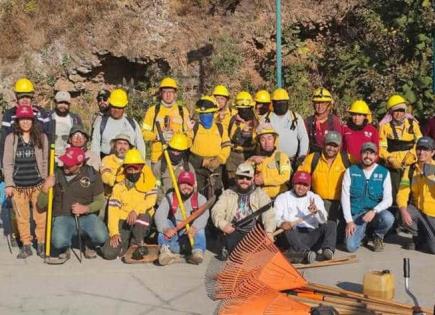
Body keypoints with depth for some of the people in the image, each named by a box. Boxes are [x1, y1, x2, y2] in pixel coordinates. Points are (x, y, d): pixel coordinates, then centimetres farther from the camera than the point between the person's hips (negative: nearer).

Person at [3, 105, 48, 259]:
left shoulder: (42, 137, 2)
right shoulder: (11, 138, 2)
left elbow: (45, 162, 6)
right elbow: (7, 163, 3)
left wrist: (46, 182, 4)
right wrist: (9, 184, -2)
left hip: (38, 185, -1)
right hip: (18, 186, 1)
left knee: (41, 216, 1)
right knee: (22, 217, 7)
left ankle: (41, 244, 15)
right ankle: (26, 245, 18)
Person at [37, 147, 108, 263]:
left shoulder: (92, 175, -1)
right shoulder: (57, 175, 1)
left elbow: (100, 201, 4)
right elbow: (41, 205, 6)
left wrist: (86, 208, -16)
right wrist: (45, 189, -13)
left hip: (87, 216, 0)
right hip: (63, 217, 0)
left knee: (101, 237, -29)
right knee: (59, 242, -32)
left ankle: (90, 245, 11)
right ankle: (63, 251, 9)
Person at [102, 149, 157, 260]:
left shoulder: (148, 183, 3)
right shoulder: (118, 187, 7)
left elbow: (151, 200, -16)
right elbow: (113, 210, -1)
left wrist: (136, 210, -33)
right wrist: (114, 233, -13)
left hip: (142, 223, -1)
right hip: (123, 222, 1)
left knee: (144, 216, -38)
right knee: (109, 253, -19)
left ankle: (138, 243, -8)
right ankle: (126, 243, 15)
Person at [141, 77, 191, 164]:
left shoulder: (183, 111, 12)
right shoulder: (153, 110, 9)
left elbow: (189, 133, 13)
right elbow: (145, 132, 7)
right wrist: (158, 136, -11)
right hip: (158, 156, 0)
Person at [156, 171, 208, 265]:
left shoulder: (200, 199, 4)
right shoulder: (170, 197, 6)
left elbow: (203, 215, -17)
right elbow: (159, 214, -12)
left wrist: (194, 227, -41)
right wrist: (165, 228, -36)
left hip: (192, 236, -1)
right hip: (172, 236, 1)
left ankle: (197, 251, -41)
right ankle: (166, 250, -42)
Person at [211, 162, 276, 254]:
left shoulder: (260, 194, 14)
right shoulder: (228, 193, 17)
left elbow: (268, 215, -2)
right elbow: (216, 211, 3)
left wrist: (269, 231, -22)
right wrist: (223, 224, -19)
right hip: (234, 231, 0)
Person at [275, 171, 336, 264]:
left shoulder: (315, 198, 18)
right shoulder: (282, 198, 14)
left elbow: (323, 221, 3)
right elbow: (275, 217, -1)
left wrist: (316, 212, -19)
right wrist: (281, 223, -24)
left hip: (312, 234, 2)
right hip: (292, 237, -2)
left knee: (331, 224, -17)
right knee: (289, 228, -33)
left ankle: (327, 250, -39)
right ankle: (305, 252, -51)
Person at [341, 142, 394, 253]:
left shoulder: (384, 173, -1)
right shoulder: (351, 171, -1)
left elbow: (388, 199, -6)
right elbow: (345, 198, -3)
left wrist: (374, 211, -23)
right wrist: (349, 221, -10)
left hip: (375, 213, 1)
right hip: (356, 214, 0)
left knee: (388, 218, -34)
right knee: (351, 246, -21)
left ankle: (378, 236, 2)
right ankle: (362, 234, 17)